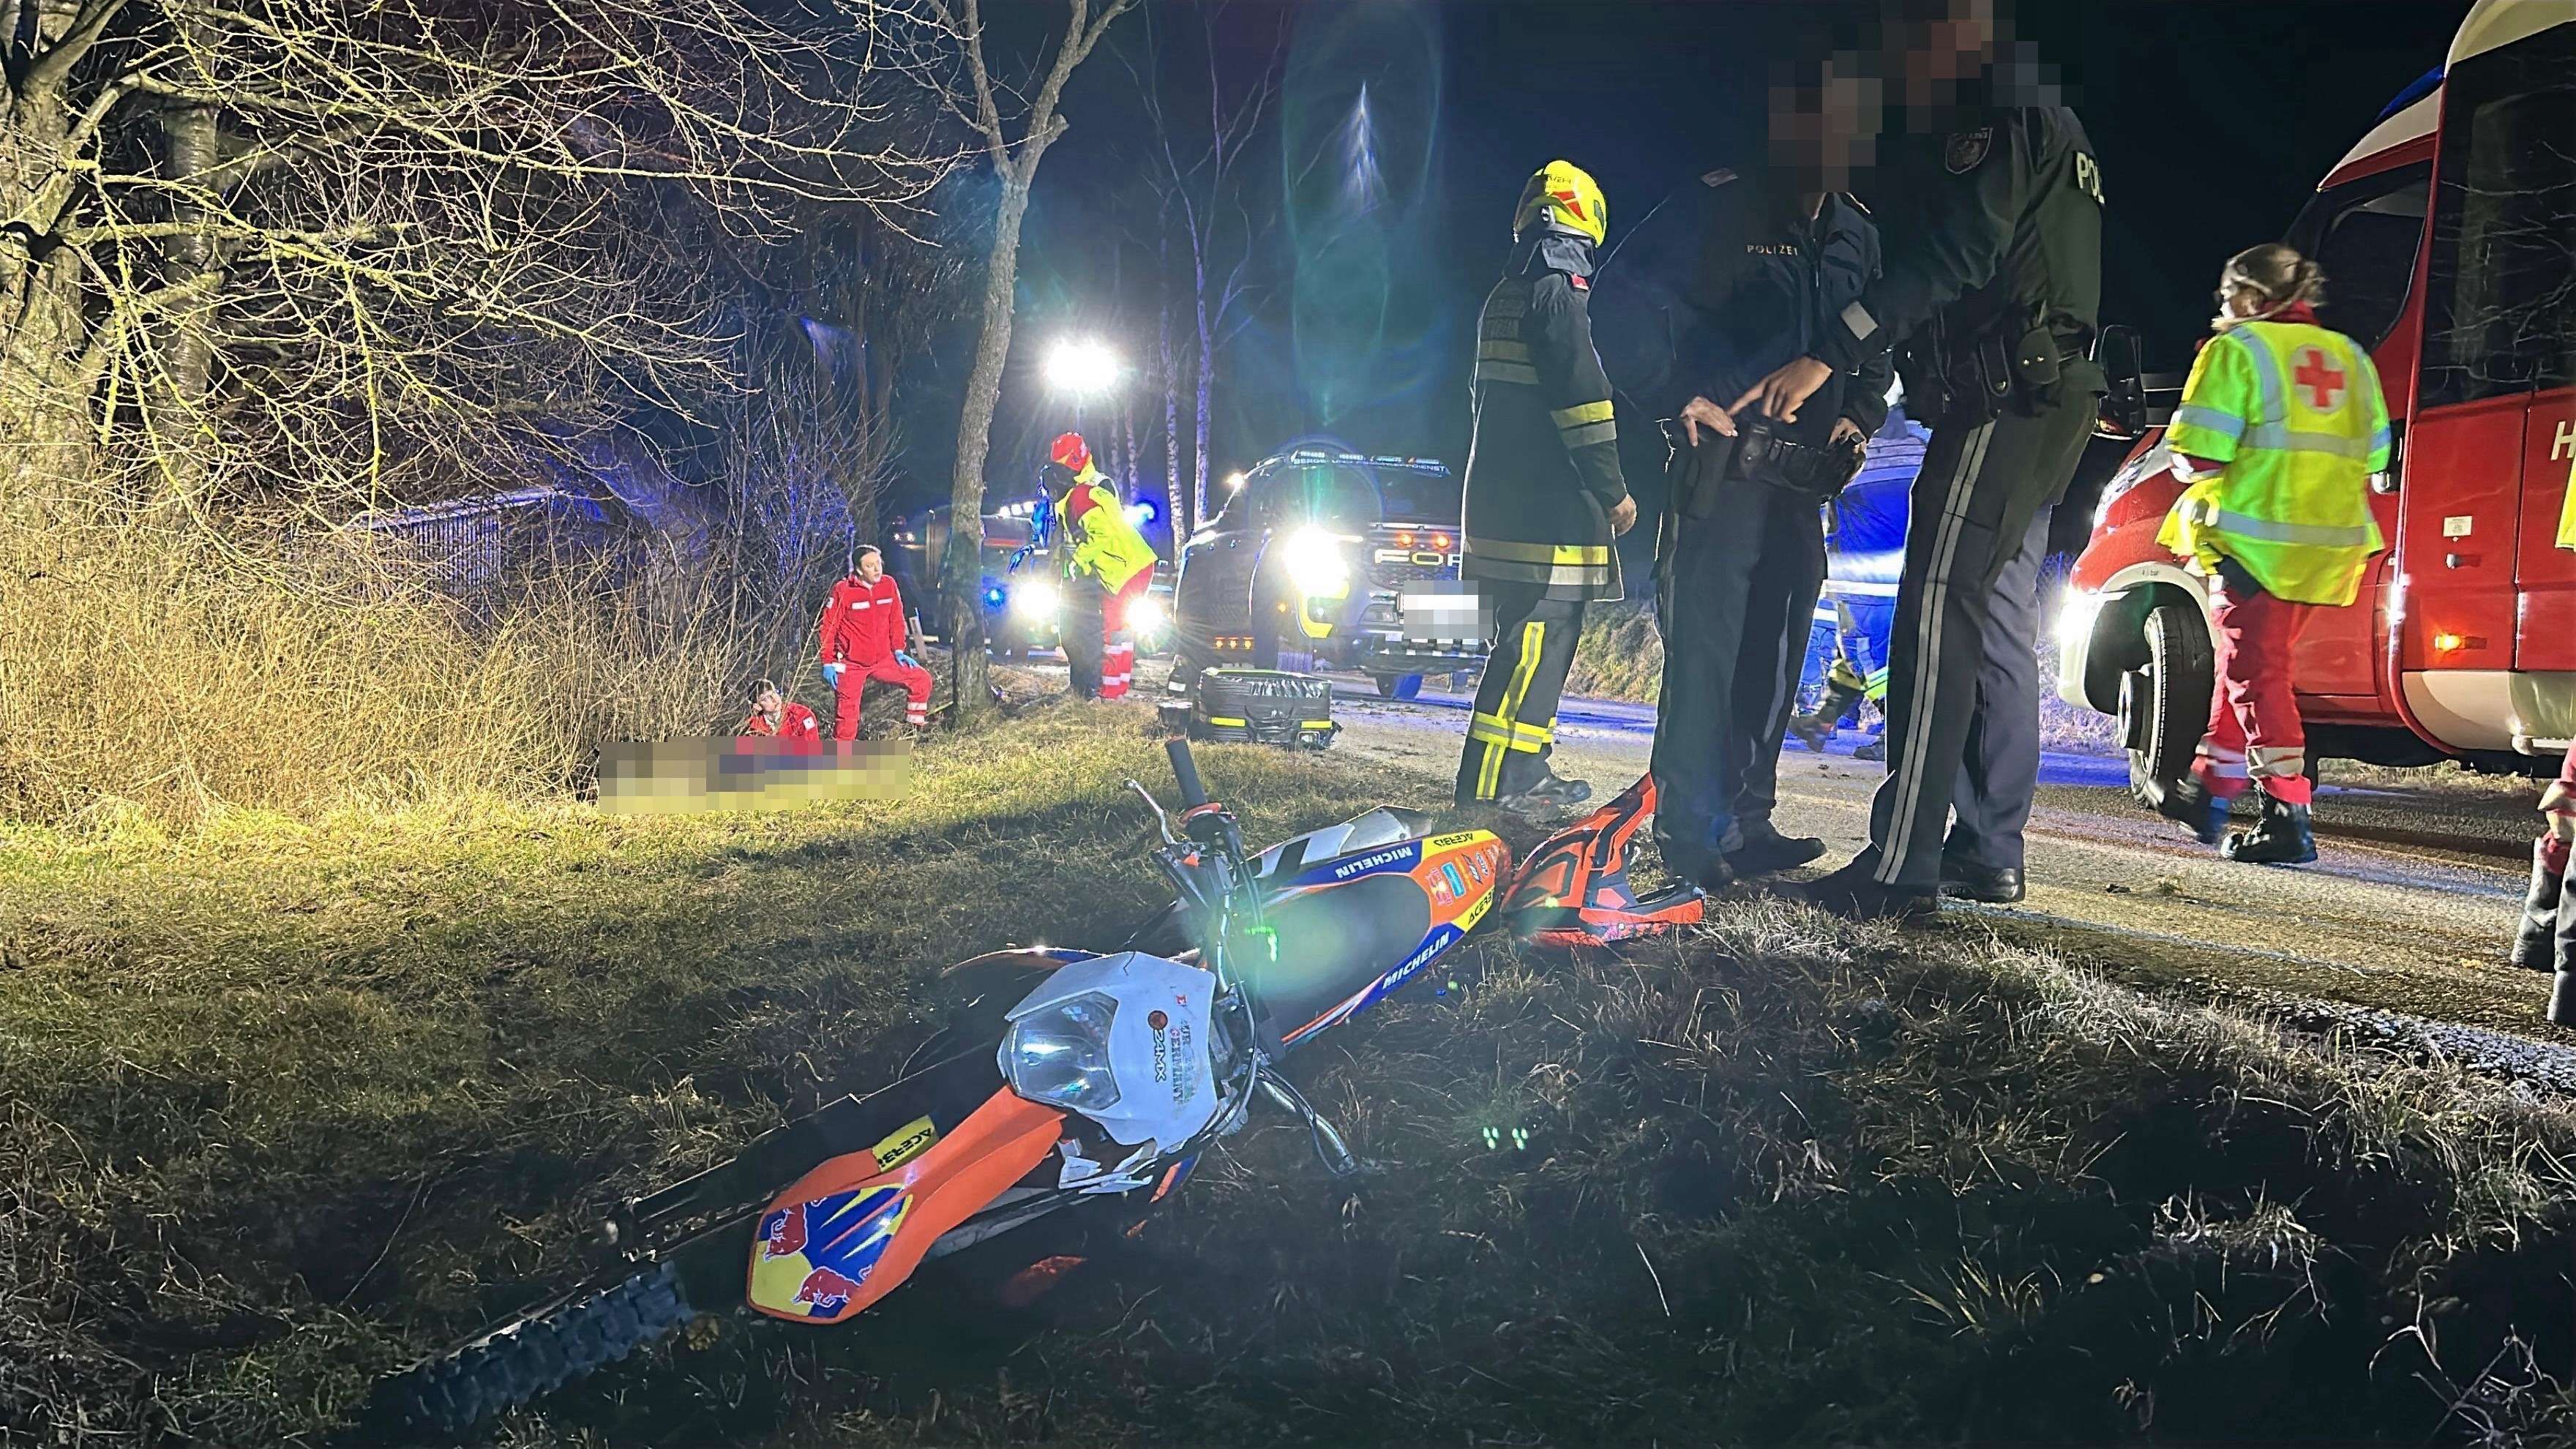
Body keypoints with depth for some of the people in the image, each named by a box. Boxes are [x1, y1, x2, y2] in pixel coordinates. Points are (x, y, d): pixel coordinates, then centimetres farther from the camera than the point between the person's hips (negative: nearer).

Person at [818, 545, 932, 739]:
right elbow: (828, 627, -8)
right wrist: (828, 663, -10)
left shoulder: (889, 584, -2)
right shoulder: (843, 591, -13)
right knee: (847, 712, -2)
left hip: (883, 659, 4)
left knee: (921, 679, -5)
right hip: (851, 664, -4)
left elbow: (897, 620, 9)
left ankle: (915, 724, 11)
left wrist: (899, 651, 4)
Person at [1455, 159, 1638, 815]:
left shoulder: (1502, 298, 19)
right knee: (1536, 638, -10)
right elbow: (1582, 396, -16)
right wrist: (1614, 489, -10)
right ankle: (1491, 782, -12)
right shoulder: (1556, 293, -10)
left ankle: (1525, 772, 18)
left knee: (1538, 637, 14)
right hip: (1545, 505, -10)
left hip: (1500, 499, 10)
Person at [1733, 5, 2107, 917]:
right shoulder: (2052, 130, 27)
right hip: (2054, 401, 11)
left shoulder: (2000, 122, -7)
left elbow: (1954, 255, -21)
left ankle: (1901, 868, -23)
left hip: (2006, 398, -11)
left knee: (1938, 611, -17)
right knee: (1992, 621, 13)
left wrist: (1828, 357, -24)